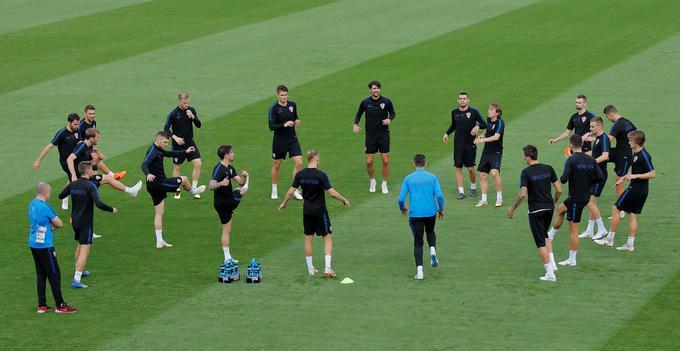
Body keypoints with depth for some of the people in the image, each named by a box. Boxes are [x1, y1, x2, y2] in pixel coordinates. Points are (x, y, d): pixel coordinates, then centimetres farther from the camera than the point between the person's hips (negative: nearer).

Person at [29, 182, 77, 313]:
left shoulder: (32, 204, 8)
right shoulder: (45, 207, -19)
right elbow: (59, 224, -13)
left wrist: (50, 225, 0)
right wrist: (53, 224, 7)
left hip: (33, 244, 8)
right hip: (44, 245, -8)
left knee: (41, 274, 13)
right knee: (54, 274, -1)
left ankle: (41, 305, 14)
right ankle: (60, 306, 3)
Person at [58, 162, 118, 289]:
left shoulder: (73, 184, 1)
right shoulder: (90, 186, -18)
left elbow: (61, 196, 15)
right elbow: (99, 204, -27)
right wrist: (112, 210, -12)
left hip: (75, 220, 7)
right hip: (86, 222, -7)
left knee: (80, 245, 27)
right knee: (85, 249, -7)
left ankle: (79, 271, 43)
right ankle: (76, 280, -15)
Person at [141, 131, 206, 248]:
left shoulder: (158, 151, 14)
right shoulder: (152, 151, -17)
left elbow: (171, 154, 30)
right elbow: (144, 164, -32)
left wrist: (185, 151, 35)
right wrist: (148, 174, -51)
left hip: (154, 186, 10)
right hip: (158, 183, -10)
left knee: (159, 213, 10)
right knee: (184, 179, 8)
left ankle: (159, 241, 10)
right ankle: (193, 191, 41)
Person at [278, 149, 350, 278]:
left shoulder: (300, 175, -5)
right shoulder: (321, 175, -17)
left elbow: (291, 191, -1)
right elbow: (332, 193, -18)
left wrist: (283, 203, 15)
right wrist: (344, 200, -2)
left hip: (307, 210, 4)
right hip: (320, 210, -4)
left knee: (308, 238, 15)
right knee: (328, 237, 5)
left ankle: (310, 269, 19)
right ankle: (327, 267, -7)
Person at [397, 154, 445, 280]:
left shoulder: (408, 179, 0)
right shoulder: (432, 178, 0)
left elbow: (401, 198, -2)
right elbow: (439, 195, -6)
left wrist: (402, 208, 19)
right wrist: (441, 209, 10)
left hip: (415, 214, -1)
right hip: (431, 212, 1)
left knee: (418, 242, 5)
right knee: (430, 232, 29)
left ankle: (419, 270, -6)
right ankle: (432, 250, 1)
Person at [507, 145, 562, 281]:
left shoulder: (526, 172, -13)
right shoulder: (548, 169, 0)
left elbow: (522, 194, -20)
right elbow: (559, 190, 0)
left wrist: (512, 208, -7)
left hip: (535, 210, -5)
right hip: (549, 208, 5)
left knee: (540, 242, 3)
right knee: (545, 235, 27)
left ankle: (550, 273, -1)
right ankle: (552, 264, 16)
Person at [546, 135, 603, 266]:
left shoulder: (571, 160, -17)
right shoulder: (591, 160, 2)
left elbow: (564, 179, -23)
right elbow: (600, 177, 1)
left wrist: (562, 178, 1)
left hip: (576, 197, -7)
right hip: (586, 196, 7)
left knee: (573, 228, 3)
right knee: (561, 209, 25)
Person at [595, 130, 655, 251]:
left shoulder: (644, 155, -18)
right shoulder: (636, 154, 10)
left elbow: (653, 173, -21)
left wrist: (635, 176, -25)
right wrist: (624, 178, 25)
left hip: (636, 190, -9)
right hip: (641, 191, 9)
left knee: (616, 209, 0)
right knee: (632, 214, 11)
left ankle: (610, 239, 5)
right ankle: (630, 244, 12)